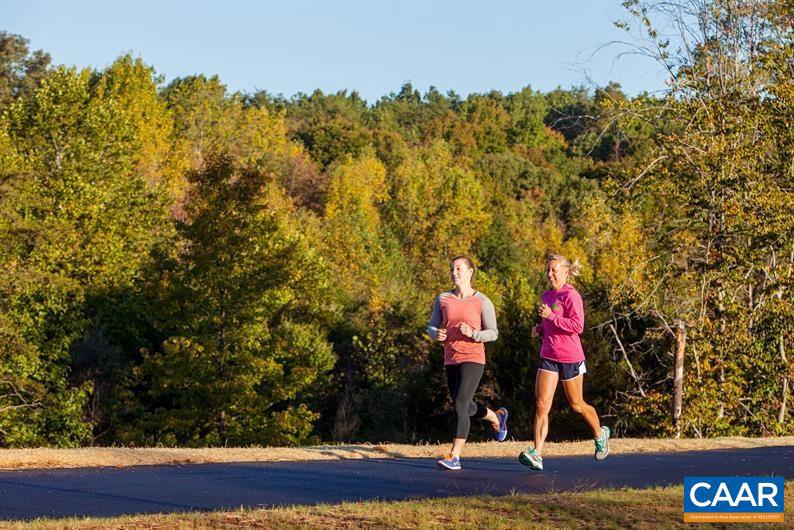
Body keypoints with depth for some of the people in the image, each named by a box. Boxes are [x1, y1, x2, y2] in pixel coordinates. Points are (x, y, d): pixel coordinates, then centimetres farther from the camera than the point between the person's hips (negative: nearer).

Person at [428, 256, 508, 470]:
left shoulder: (482, 302, -4)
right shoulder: (442, 299, 6)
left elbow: (493, 333, -2)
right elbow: (432, 327, 12)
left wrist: (473, 333, -20)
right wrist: (437, 334, -11)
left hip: (473, 358, -6)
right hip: (451, 360, 6)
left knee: (460, 405, -18)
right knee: (466, 408, 19)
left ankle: (454, 456, -17)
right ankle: (497, 417, 49)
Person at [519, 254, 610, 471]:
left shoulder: (571, 295, -12)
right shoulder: (547, 296, 11)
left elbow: (578, 326, -21)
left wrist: (551, 316, -25)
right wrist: (539, 329, 6)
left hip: (570, 357, -6)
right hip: (548, 357, 6)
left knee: (577, 405, 12)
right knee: (541, 405, -9)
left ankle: (600, 434, 40)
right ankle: (537, 455, -15)